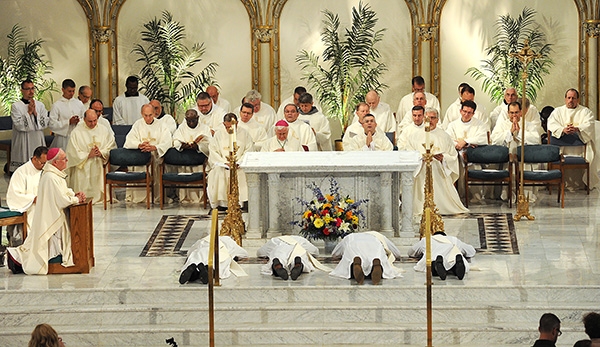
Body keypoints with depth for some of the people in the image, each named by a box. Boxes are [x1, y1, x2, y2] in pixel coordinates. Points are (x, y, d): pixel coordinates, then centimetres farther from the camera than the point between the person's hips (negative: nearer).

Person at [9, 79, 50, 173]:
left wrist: (35, 112, -8)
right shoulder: (16, 106, -3)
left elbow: (45, 123, 2)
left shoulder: (40, 105, 10)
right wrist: (29, 112, -11)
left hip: (38, 142, 4)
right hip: (23, 143, -4)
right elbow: (19, 125, -11)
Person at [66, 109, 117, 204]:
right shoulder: (76, 133, 0)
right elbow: (74, 153, -4)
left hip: (100, 167, 3)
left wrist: (101, 153, -12)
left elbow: (111, 147, 7)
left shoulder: (103, 130, 11)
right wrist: (88, 155, -14)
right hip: (83, 168, -3)